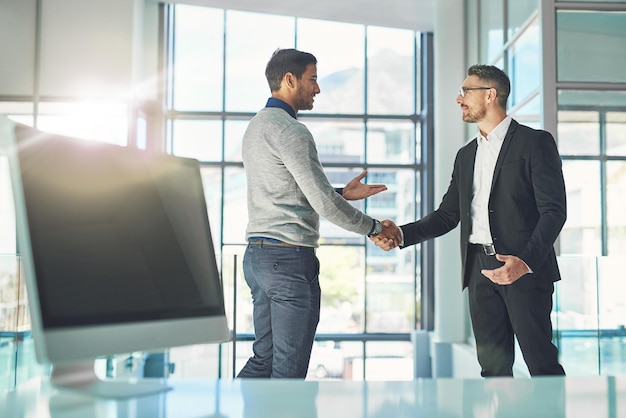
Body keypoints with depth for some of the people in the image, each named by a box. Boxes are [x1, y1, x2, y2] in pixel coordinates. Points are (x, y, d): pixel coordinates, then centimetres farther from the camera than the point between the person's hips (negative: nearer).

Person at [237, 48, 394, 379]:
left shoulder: (256, 126, 17)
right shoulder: (291, 131, -14)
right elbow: (323, 204, -17)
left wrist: (341, 193, 14)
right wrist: (374, 227, -3)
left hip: (257, 253, 10)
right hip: (290, 257, -10)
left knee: (264, 358, 16)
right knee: (289, 367, 0)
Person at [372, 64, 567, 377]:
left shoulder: (535, 142, -2)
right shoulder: (466, 155, 18)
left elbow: (553, 210, -9)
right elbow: (448, 215, 16)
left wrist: (526, 262, -23)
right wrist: (402, 234, 0)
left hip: (526, 268, -6)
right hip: (480, 269, 6)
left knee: (541, 362, -3)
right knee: (493, 365, 8)